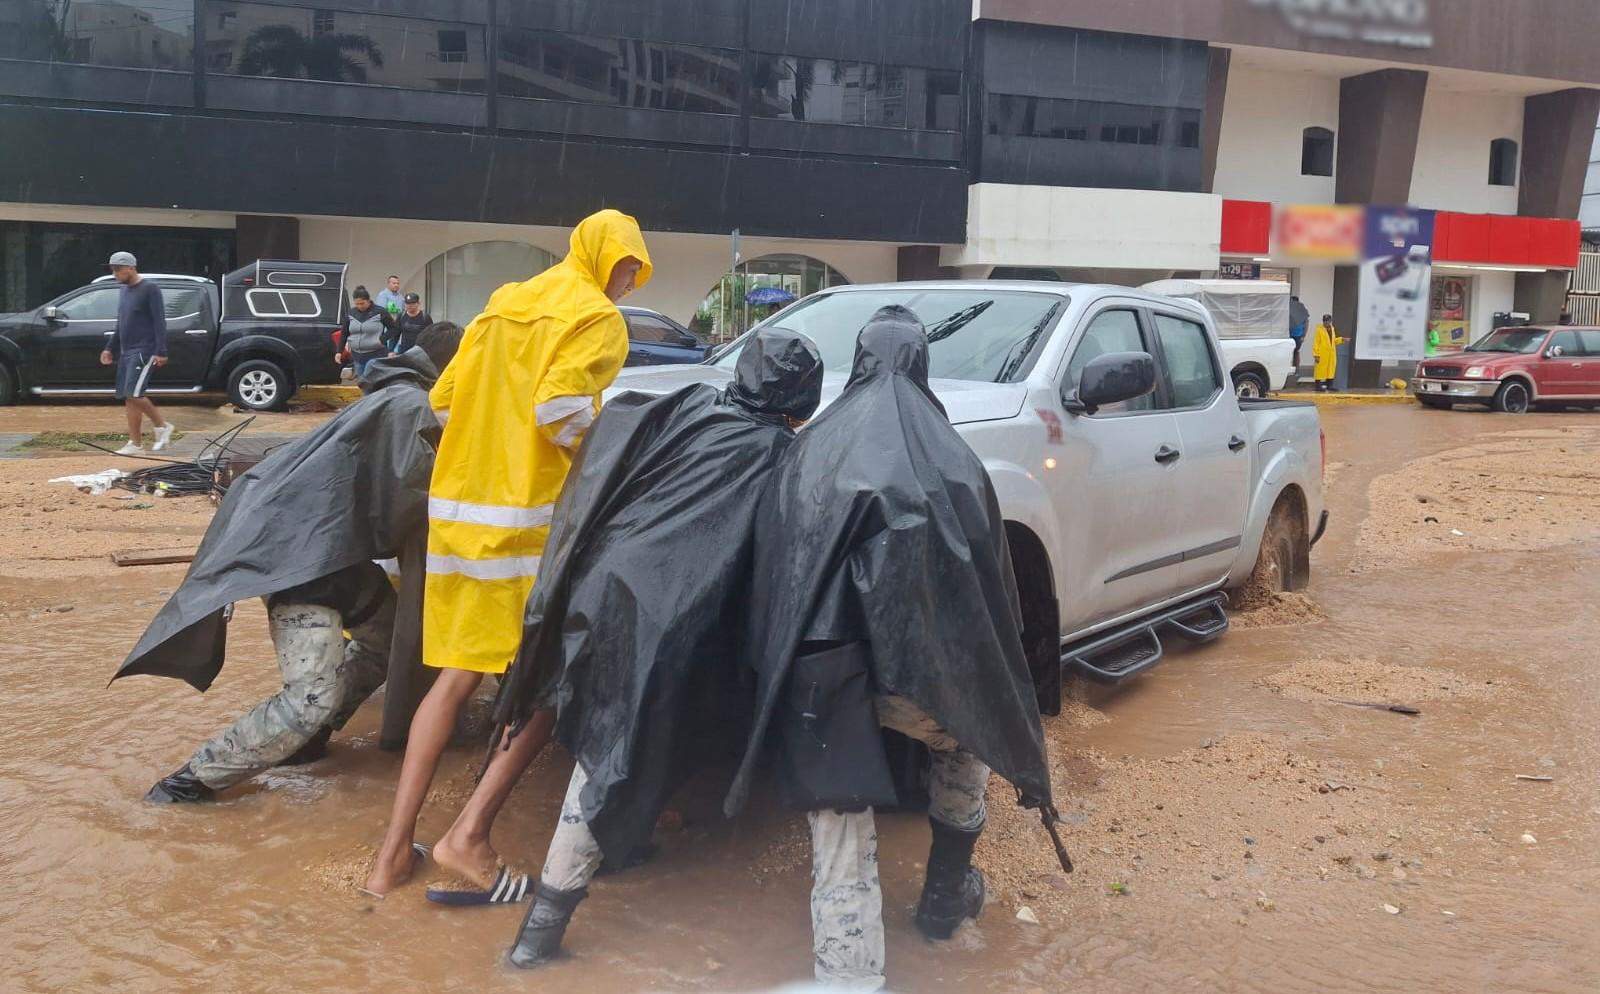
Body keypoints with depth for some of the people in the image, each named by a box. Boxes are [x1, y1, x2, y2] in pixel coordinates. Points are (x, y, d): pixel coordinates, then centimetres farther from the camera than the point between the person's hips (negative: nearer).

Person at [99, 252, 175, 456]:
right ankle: (135, 443, 6)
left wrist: (161, 351, -19)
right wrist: (110, 348, 21)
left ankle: (161, 425, 1)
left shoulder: (150, 289, -8)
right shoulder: (124, 290, 17)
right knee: (127, 397, 4)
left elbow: (159, 322, -13)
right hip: (125, 352, 8)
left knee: (133, 394, -17)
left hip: (143, 351, -8)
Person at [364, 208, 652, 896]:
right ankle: (469, 833, -1)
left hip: (456, 507, 7)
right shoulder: (598, 318, -3)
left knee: (456, 677, 13)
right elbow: (561, 408, -18)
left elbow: (443, 400, 17)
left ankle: (394, 849, 12)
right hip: (529, 518, -7)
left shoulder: (503, 305, 20)